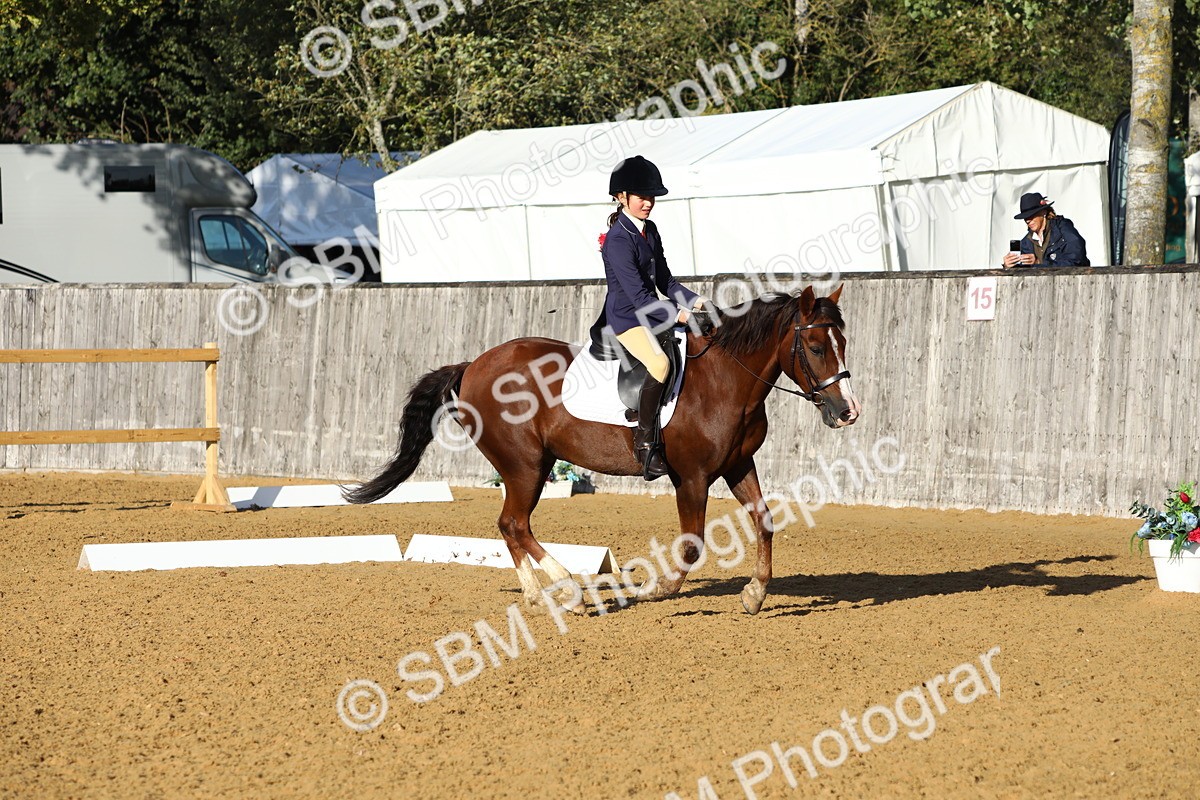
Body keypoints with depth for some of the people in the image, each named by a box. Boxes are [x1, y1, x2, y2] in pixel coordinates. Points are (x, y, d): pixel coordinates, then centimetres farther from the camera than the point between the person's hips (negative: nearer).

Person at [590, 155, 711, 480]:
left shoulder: (650, 231, 10)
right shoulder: (618, 240, -18)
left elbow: (665, 281, 15)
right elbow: (639, 296, -23)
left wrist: (695, 301, 0)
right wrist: (678, 314, -29)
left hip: (653, 316, 10)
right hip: (627, 319, -10)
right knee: (660, 363, -35)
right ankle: (644, 441, -27)